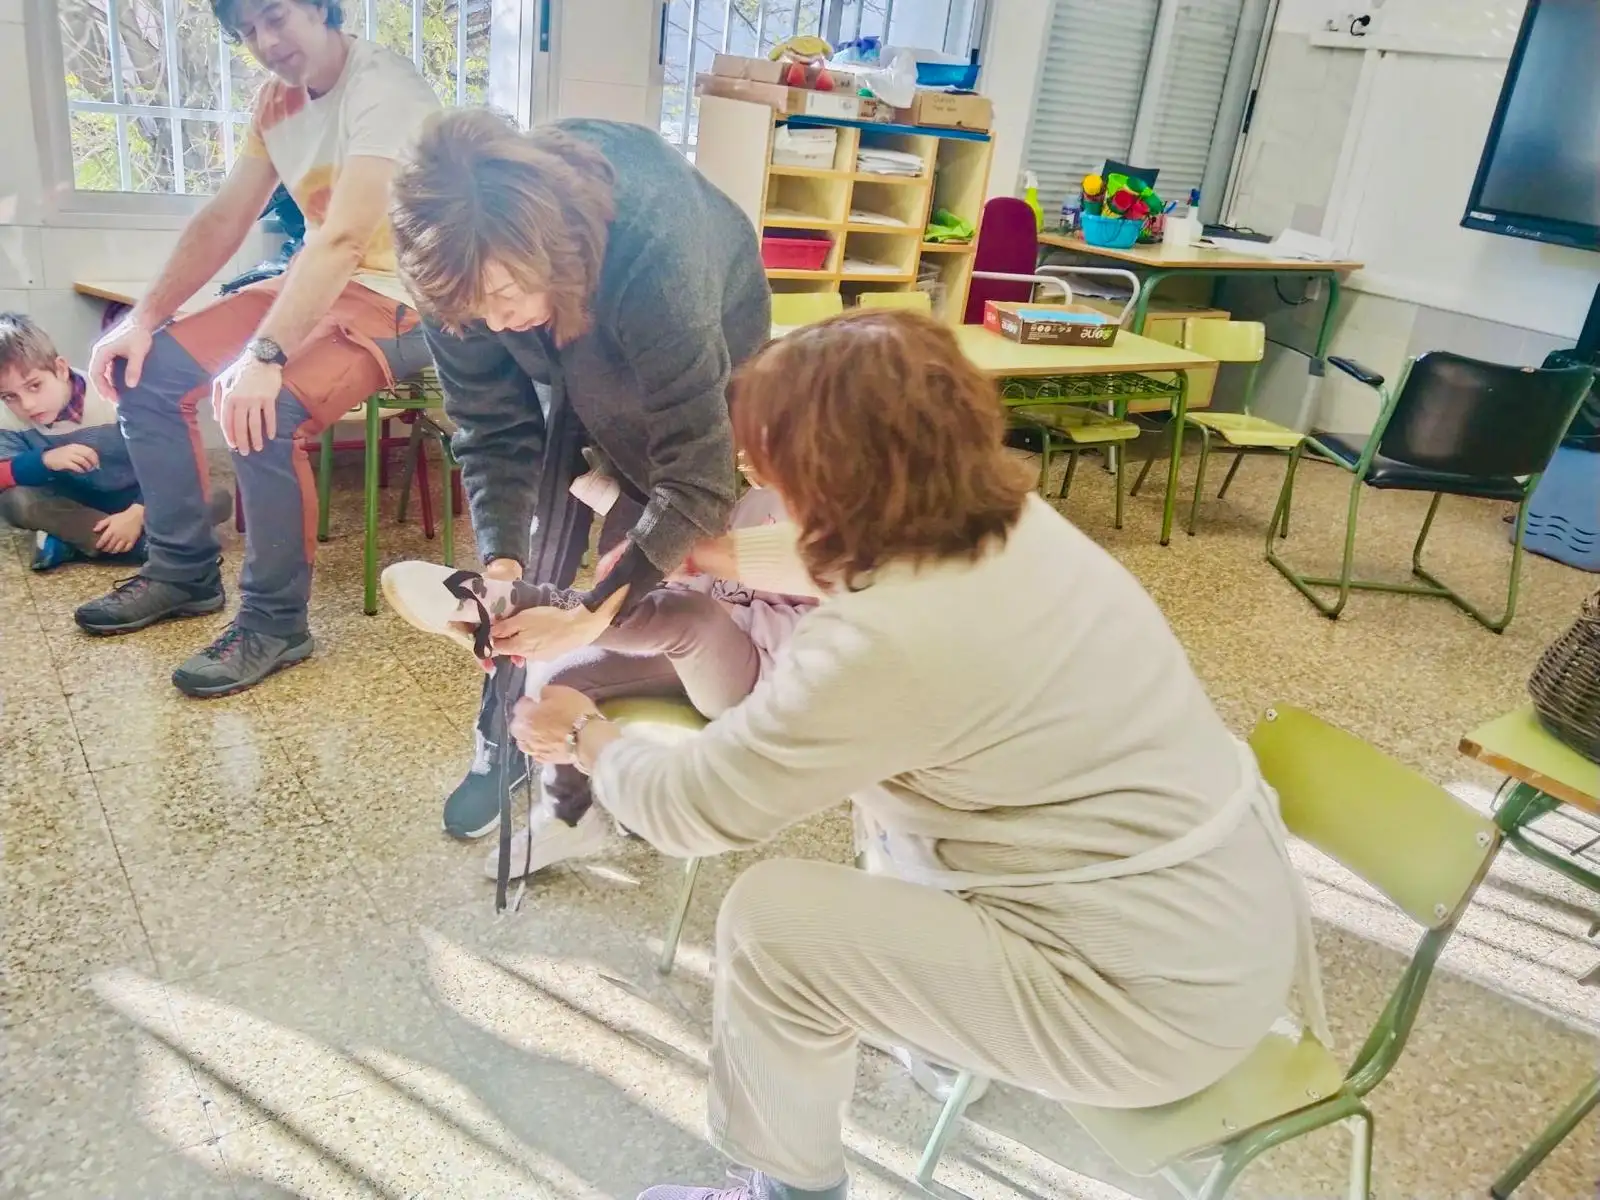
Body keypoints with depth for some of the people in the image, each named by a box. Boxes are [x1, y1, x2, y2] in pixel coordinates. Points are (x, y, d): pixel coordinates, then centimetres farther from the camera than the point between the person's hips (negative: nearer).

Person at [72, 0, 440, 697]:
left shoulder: (383, 88, -20)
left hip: (399, 301, -8)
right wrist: (144, 318, -1)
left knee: (258, 409, -31)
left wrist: (266, 356, -39)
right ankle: (183, 572, 14)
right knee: (145, 369, -1)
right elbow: (223, 220, 9)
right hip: (315, 285, 9)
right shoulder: (277, 100, 8)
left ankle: (276, 623, -12)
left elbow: (344, 239, -31)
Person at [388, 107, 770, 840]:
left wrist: (593, 614, -49)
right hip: (573, 365, 3)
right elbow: (493, 429, -22)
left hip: (699, 356, -3)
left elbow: (696, 483, -44)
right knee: (535, 549, -4)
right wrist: (498, 560, -35)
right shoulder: (462, 268, -33)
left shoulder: (656, 257, -46)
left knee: (636, 552, -9)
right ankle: (502, 744, 14)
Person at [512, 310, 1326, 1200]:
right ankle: (918, 993, 41)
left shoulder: (890, 639, -28)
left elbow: (691, 808, -14)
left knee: (770, 920, -9)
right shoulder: (1014, 524, -2)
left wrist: (583, 738, 6)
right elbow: (859, 575, 21)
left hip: (1164, 999, -9)